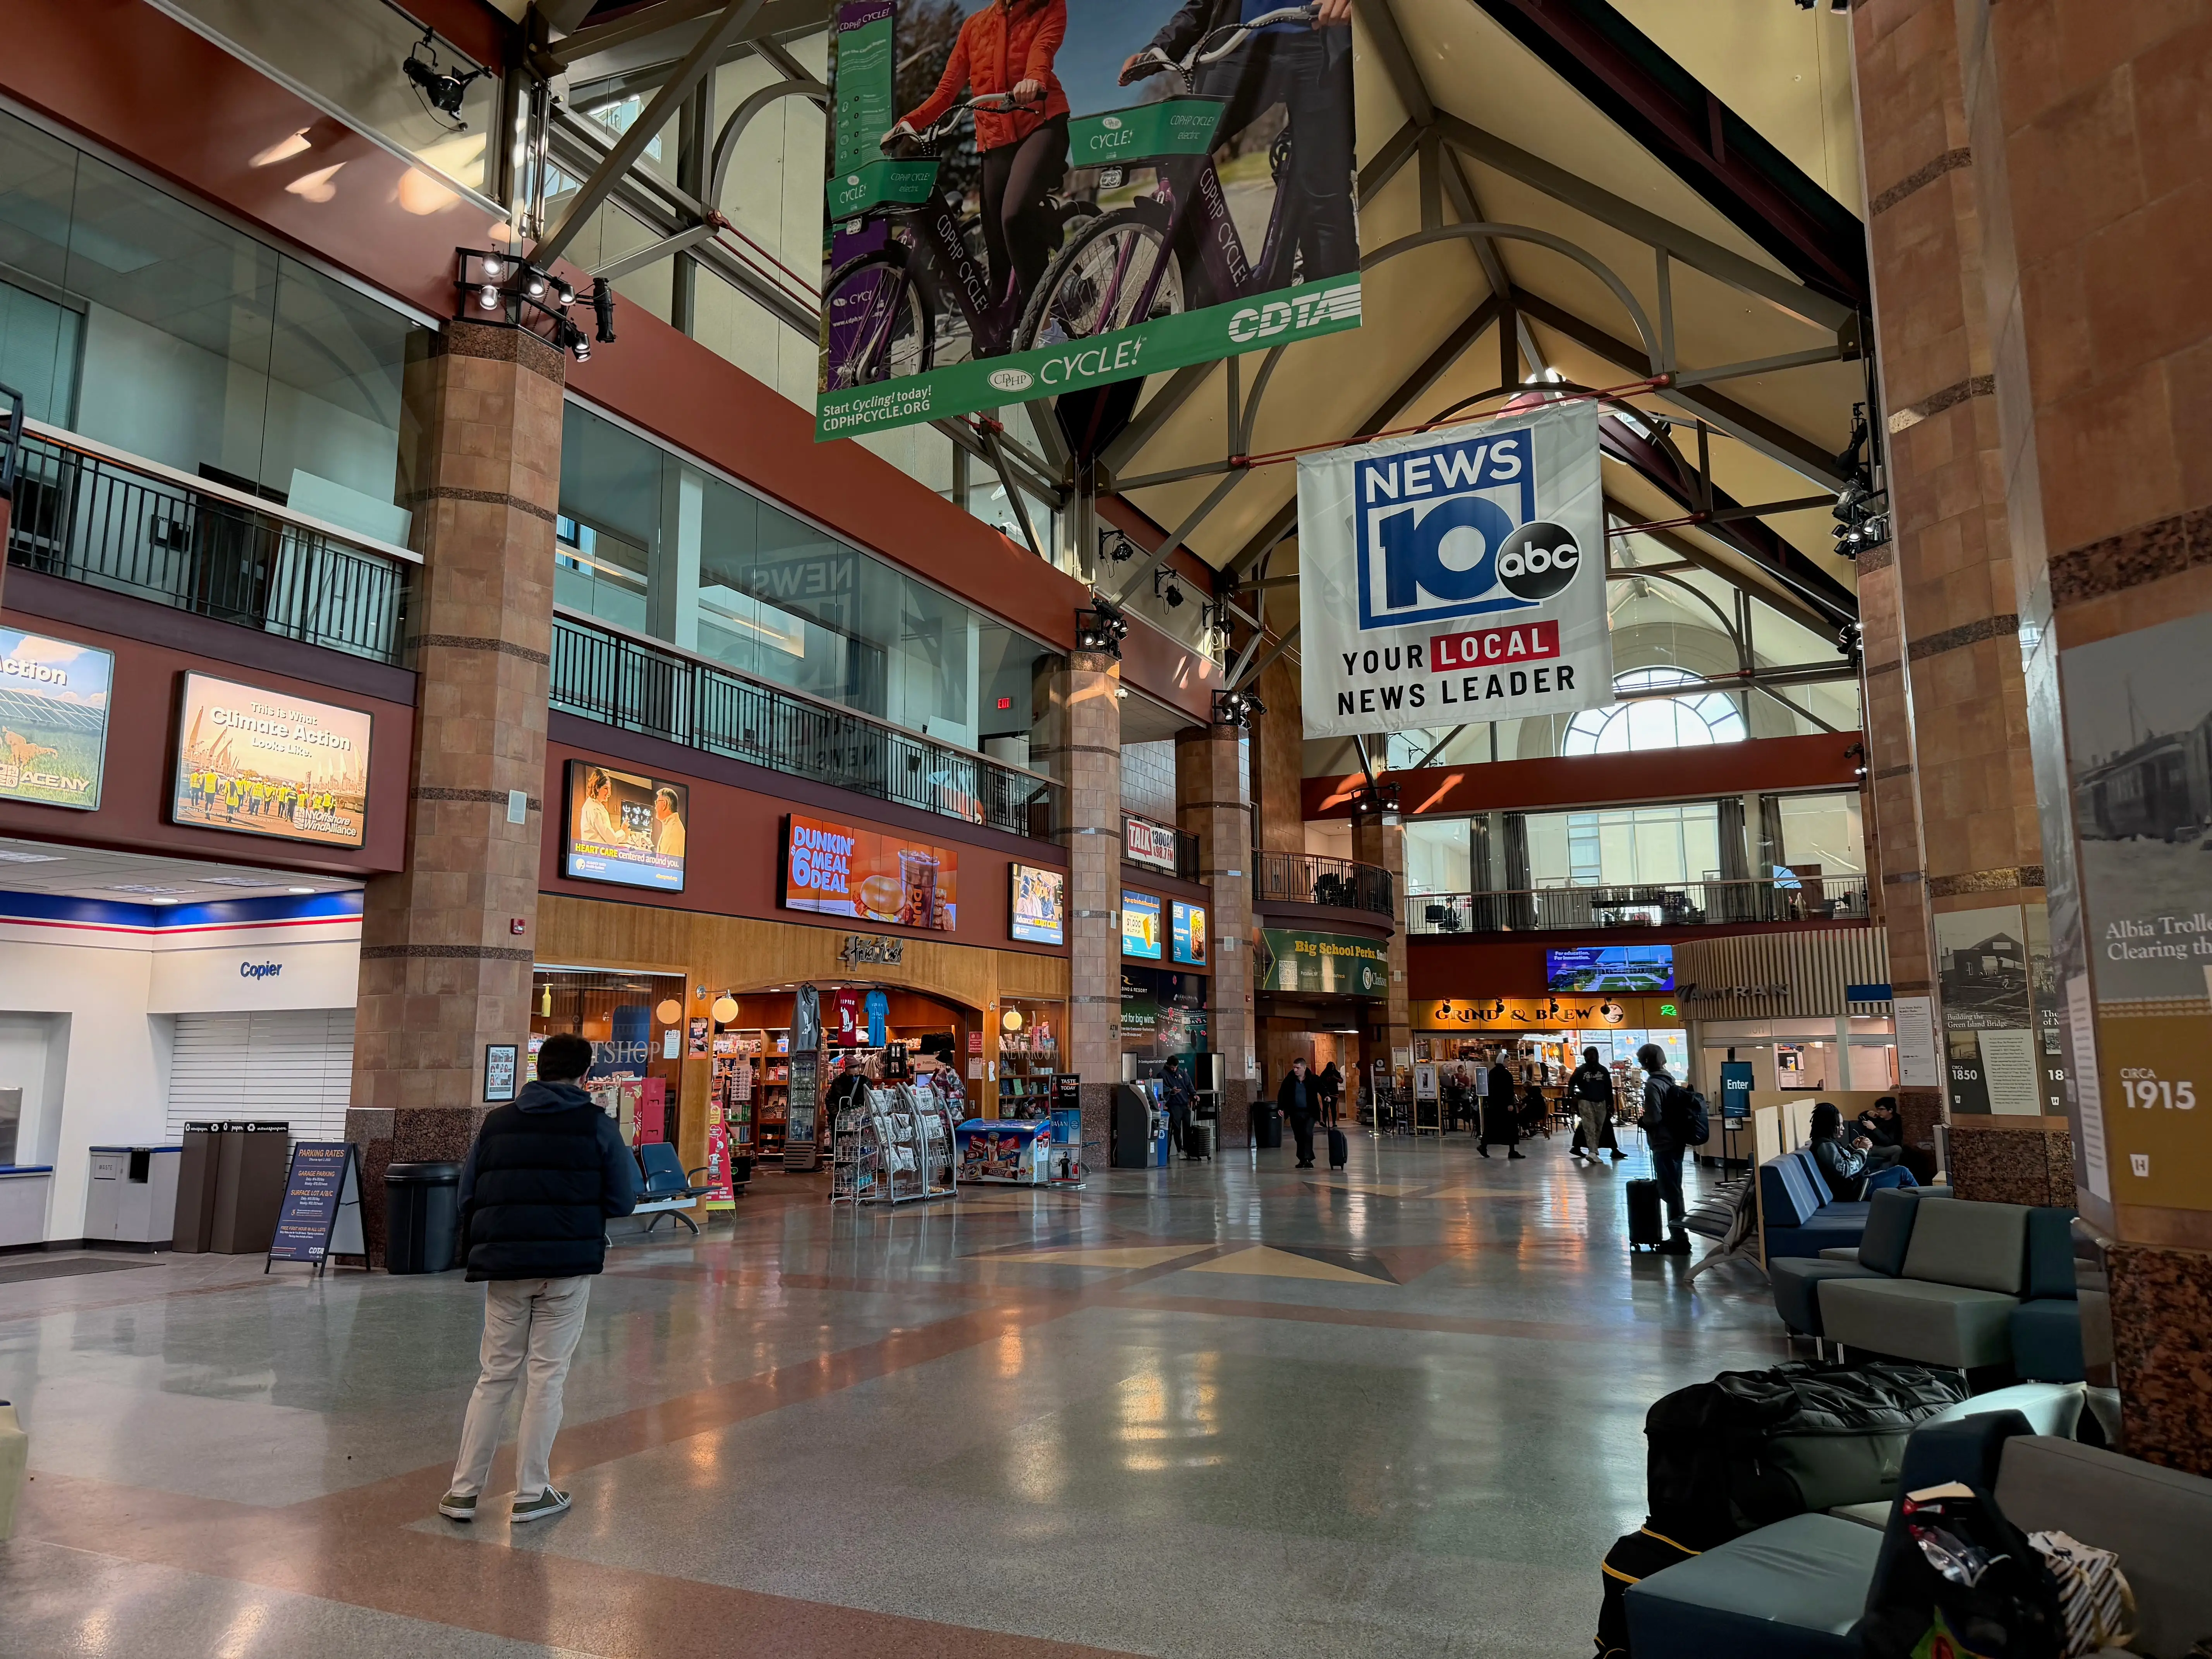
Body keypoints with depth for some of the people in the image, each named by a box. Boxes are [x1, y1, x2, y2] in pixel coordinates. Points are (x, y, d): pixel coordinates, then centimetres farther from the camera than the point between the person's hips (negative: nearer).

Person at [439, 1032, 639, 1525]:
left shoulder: (496, 1123, 6)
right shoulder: (596, 1125, -3)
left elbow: (467, 1196, 8)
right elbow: (623, 1201, -1)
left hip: (503, 1266, 3)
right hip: (568, 1265, -3)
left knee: (495, 1376, 14)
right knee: (547, 1377, 6)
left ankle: (463, 1490, 16)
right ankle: (531, 1494, 13)